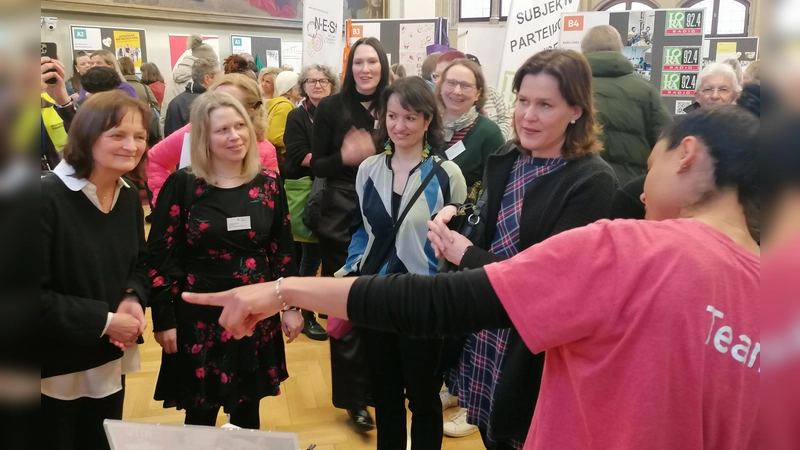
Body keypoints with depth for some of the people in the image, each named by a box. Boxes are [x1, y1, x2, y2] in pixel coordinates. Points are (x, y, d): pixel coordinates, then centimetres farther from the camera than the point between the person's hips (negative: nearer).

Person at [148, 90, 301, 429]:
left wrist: (292, 306, 3)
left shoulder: (268, 183, -1)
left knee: (248, 412, 17)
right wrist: (163, 319, -8)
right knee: (200, 416, 12)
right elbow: (160, 256, -7)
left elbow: (283, 249, 5)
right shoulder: (182, 185, -10)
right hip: (199, 318, -2)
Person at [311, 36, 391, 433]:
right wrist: (345, 157, -18)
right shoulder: (331, 107, -2)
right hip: (340, 216, -1)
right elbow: (316, 165, -1)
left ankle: (378, 382, 32)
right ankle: (353, 396, 19)